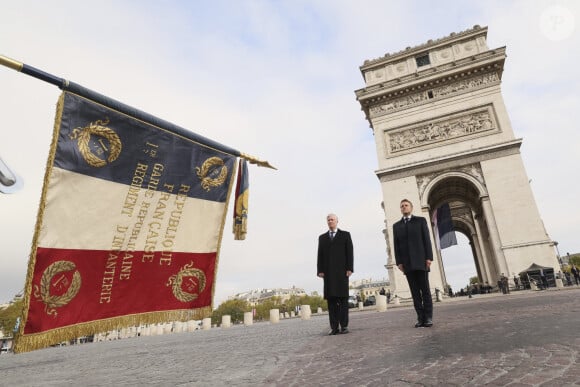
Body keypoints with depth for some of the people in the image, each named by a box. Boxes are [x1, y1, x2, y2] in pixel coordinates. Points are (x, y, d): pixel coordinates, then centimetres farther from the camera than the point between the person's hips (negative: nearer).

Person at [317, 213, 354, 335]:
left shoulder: (345, 235, 9)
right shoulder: (322, 237, 17)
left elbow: (350, 252, 2)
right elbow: (320, 255, 10)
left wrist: (349, 268, -8)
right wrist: (320, 270, 0)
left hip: (341, 270, -2)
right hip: (328, 271, 2)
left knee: (343, 298, -2)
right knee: (331, 299, -1)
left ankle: (344, 326, 2)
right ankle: (334, 327, 1)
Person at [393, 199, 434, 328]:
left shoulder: (420, 220, 9)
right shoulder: (396, 225, 15)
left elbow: (426, 239, 1)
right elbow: (396, 245, 9)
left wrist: (429, 257, -8)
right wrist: (399, 262, -1)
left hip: (420, 260, -2)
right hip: (407, 263, 2)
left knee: (425, 289, 0)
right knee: (415, 291, 2)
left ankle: (428, 317, 4)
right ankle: (420, 318, 5)